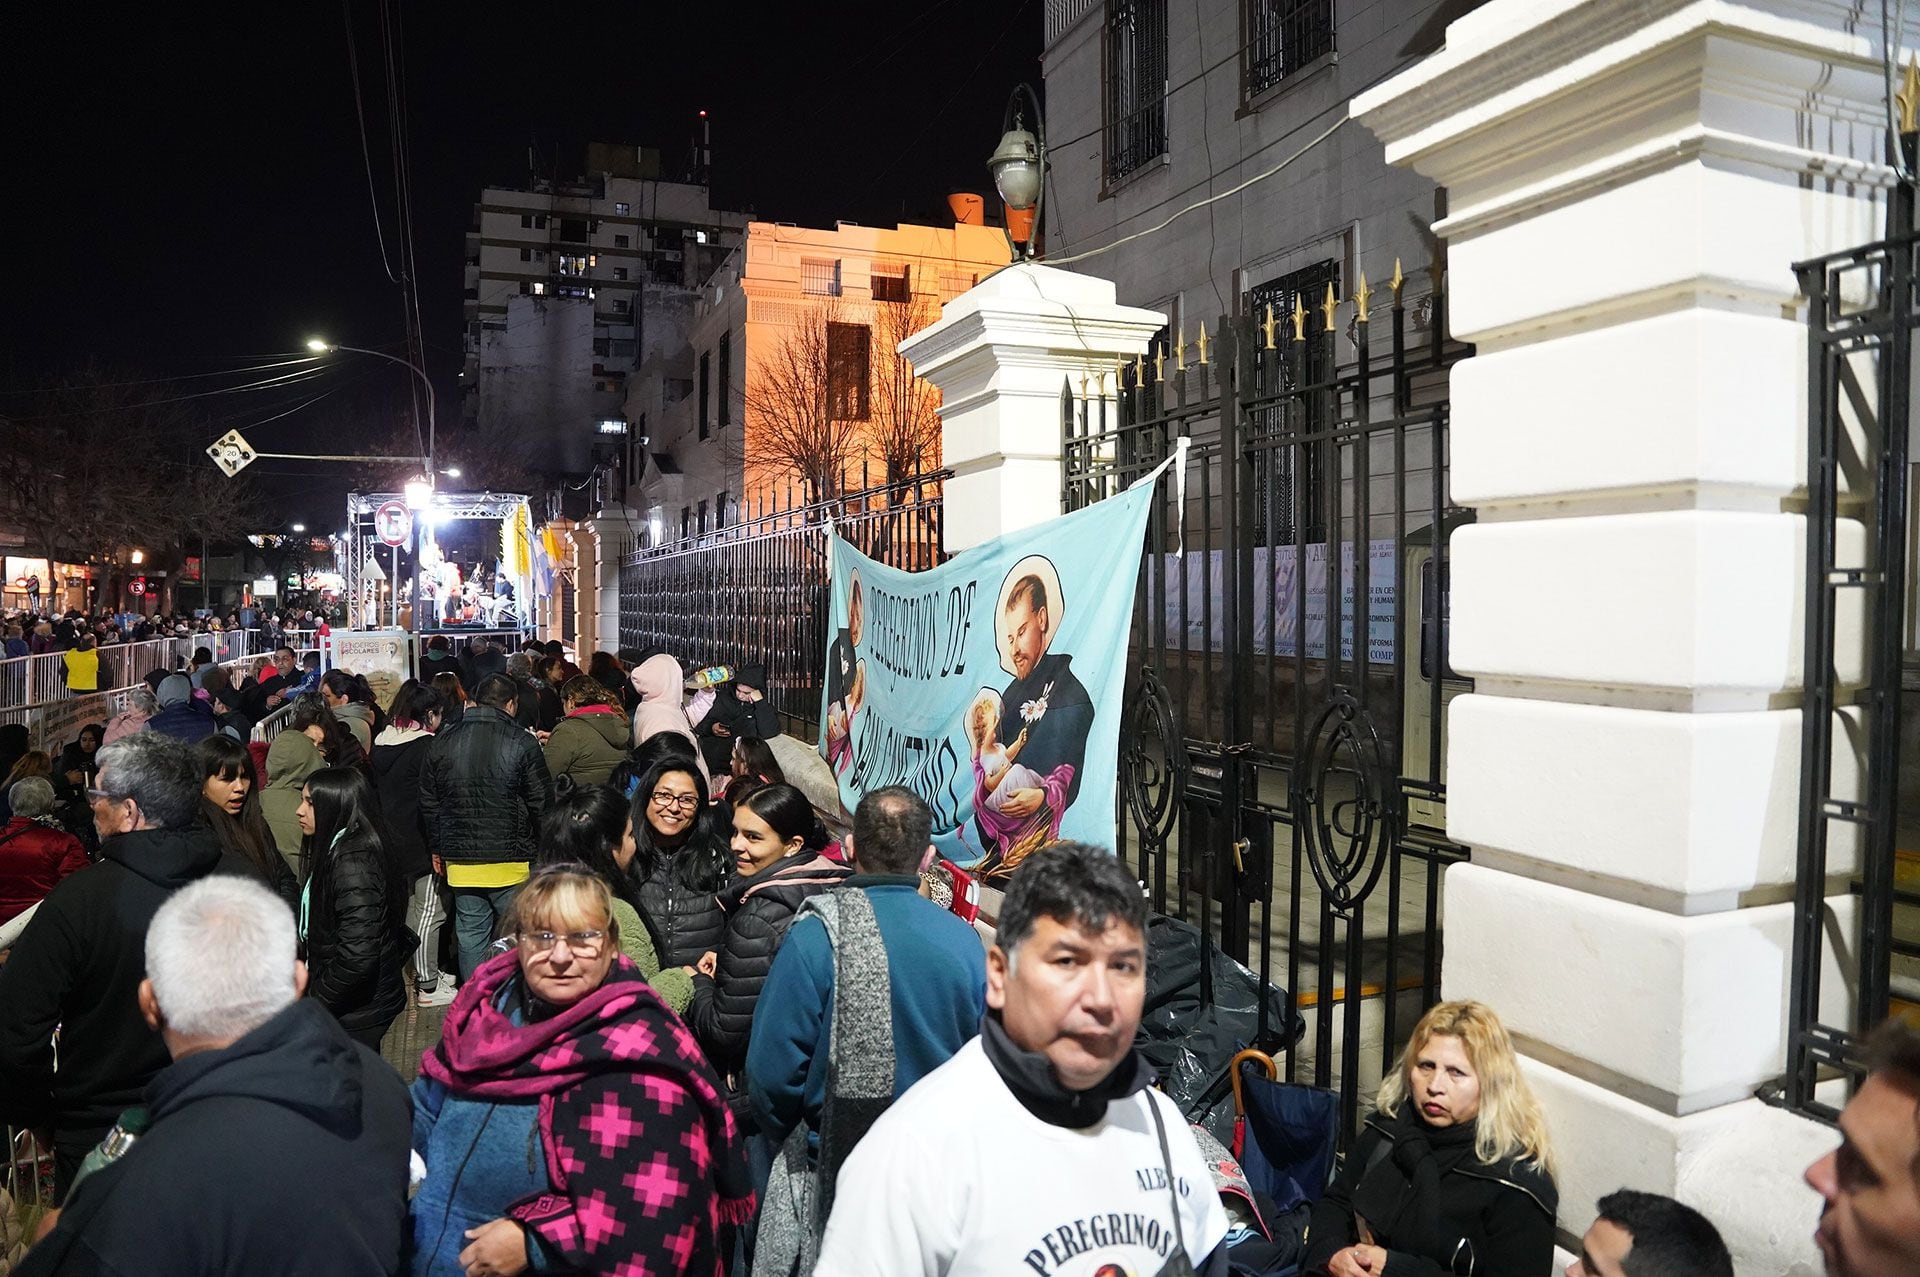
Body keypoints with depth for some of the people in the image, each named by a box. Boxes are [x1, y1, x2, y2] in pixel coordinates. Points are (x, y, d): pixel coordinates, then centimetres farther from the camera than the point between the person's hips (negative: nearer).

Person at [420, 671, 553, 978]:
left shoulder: (442, 741, 4)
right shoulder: (522, 742, -9)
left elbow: (428, 803, 11)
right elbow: (542, 802, -8)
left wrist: (438, 848, 20)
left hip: (460, 860, 4)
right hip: (510, 861, -4)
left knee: (470, 934, 12)